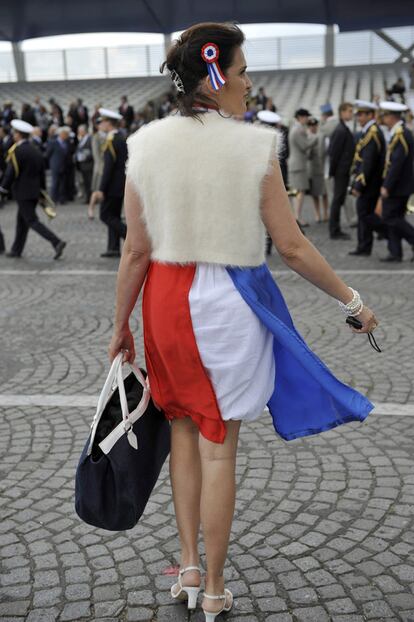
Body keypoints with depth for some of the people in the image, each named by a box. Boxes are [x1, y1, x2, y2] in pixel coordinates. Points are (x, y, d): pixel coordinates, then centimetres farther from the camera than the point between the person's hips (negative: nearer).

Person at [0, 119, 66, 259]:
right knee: (22, 221, 16)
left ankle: (57, 242, -20)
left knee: (32, 221, -7)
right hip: (35, 192, 8)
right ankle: (16, 250, 23)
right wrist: (42, 190, 18)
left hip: (22, 192, -8)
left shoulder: (16, 151, -14)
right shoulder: (36, 151, 9)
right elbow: (42, 173, 13)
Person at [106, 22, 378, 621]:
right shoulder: (254, 146, -13)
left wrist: (121, 323, 10)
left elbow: (136, 250, -1)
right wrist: (352, 301, 2)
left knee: (184, 429, 21)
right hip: (230, 302, -3)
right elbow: (292, 246, -10)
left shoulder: (147, 144, -3)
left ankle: (189, 566, 29)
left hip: (167, 299, 3)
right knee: (218, 445, 8)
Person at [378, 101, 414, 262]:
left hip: (396, 186, -10)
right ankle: (395, 253, 13)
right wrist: (387, 184, 18)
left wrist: (386, 186, -22)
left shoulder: (400, 135, -18)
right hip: (401, 186, 10)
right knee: (395, 218, 10)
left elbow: (397, 163, -23)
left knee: (390, 217, -6)